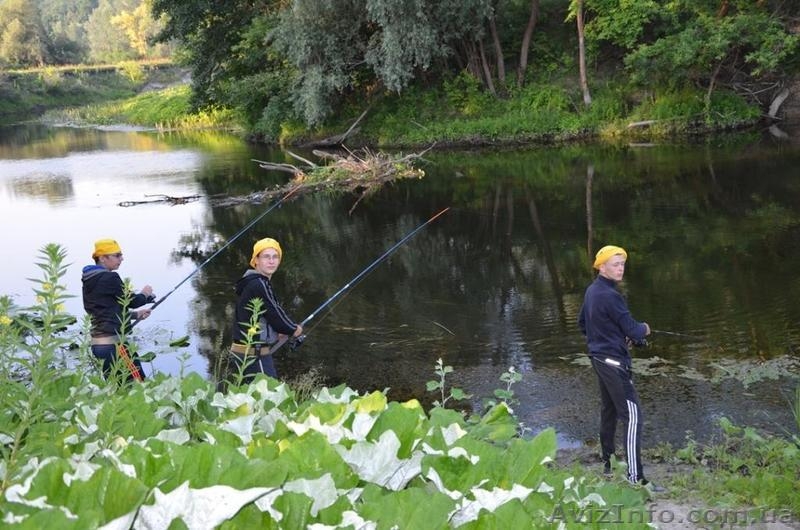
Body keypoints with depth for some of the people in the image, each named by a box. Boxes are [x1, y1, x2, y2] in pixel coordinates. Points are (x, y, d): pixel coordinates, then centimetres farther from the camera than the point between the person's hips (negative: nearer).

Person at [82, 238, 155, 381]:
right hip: (113, 342, -9)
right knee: (138, 384, -8)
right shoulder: (110, 278, -12)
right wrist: (146, 295, 14)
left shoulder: (89, 281, 15)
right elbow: (131, 301, -6)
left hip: (97, 342, 9)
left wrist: (136, 315, 21)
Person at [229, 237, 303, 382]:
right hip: (254, 353, -10)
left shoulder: (252, 283, 14)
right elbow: (275, 314, -16)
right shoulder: (258, 285, -17)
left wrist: (276, 333, 14)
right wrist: (294, 329, 1)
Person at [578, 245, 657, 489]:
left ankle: (607, 463, 30)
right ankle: (635, 476, -13)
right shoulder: (610, 296, -21)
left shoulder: (591, 291, 8)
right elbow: (633, 330, -18)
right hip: (614, 361, -10)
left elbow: (583, 323, 21)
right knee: (632, 415, -11)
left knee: (608, 410, 20)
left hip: (599, 356, 10)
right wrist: (644, 329, 3)